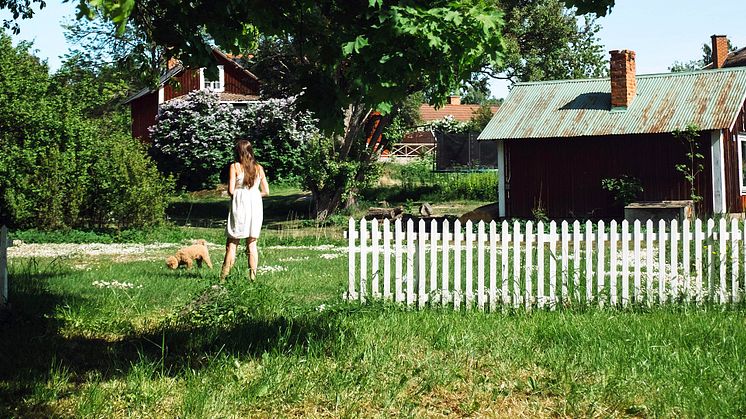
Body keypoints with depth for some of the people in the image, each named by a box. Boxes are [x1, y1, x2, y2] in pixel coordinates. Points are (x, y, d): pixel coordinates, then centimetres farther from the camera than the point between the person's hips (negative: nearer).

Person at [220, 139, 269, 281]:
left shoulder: (235, 166, -4)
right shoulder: (258, 168, 8)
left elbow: (231, 190, -9)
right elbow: (266, 191, 8)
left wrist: (237, 194, 11)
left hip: (239, 205, -3)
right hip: (255, 205, 3)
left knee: (232, 243, 1)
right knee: (252, 244, 7)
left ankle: (223, 277, -1)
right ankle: (253, 276, 3)